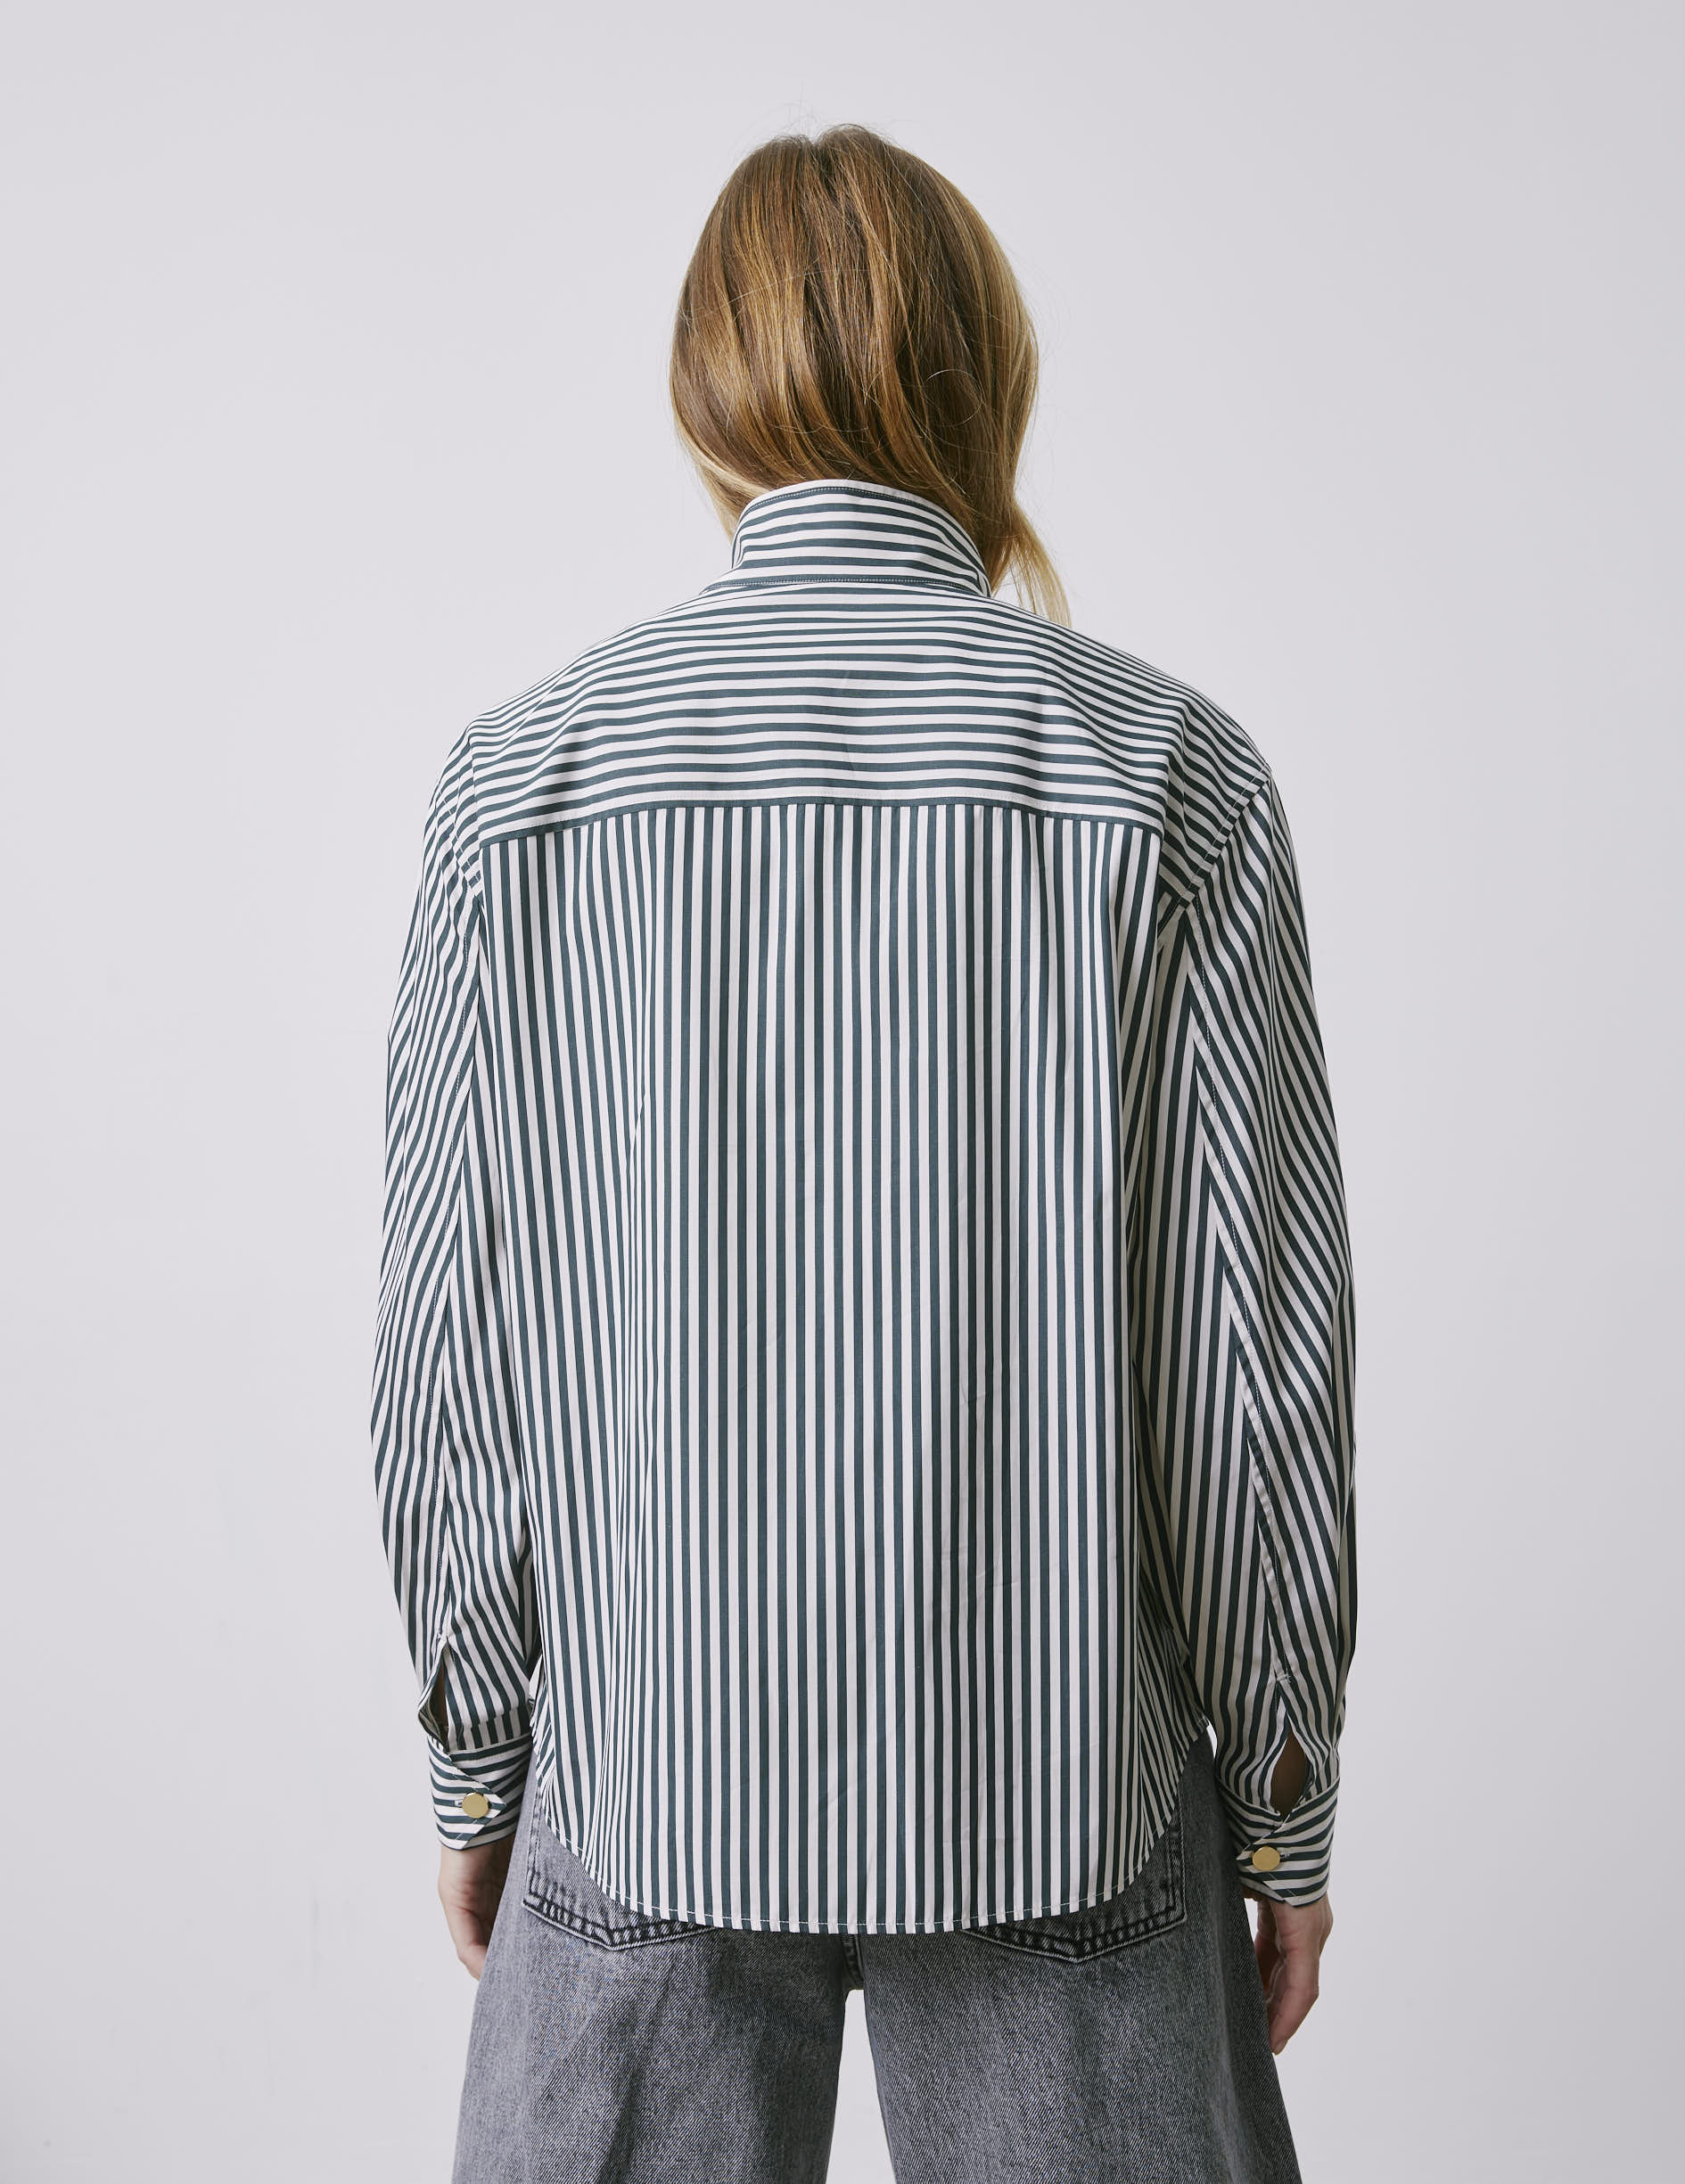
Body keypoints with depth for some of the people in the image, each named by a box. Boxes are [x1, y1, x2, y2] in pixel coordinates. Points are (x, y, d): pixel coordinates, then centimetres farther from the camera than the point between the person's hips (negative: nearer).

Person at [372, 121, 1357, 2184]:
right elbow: (1254, 1340, -7)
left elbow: (451, 1342, -3)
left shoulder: (521, 774, -6)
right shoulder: (1165, 767, -8)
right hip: (1057, 1781, 0)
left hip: (646, 1779, 1)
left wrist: (475, 1756, 10)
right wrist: (1288, 1800, 5)